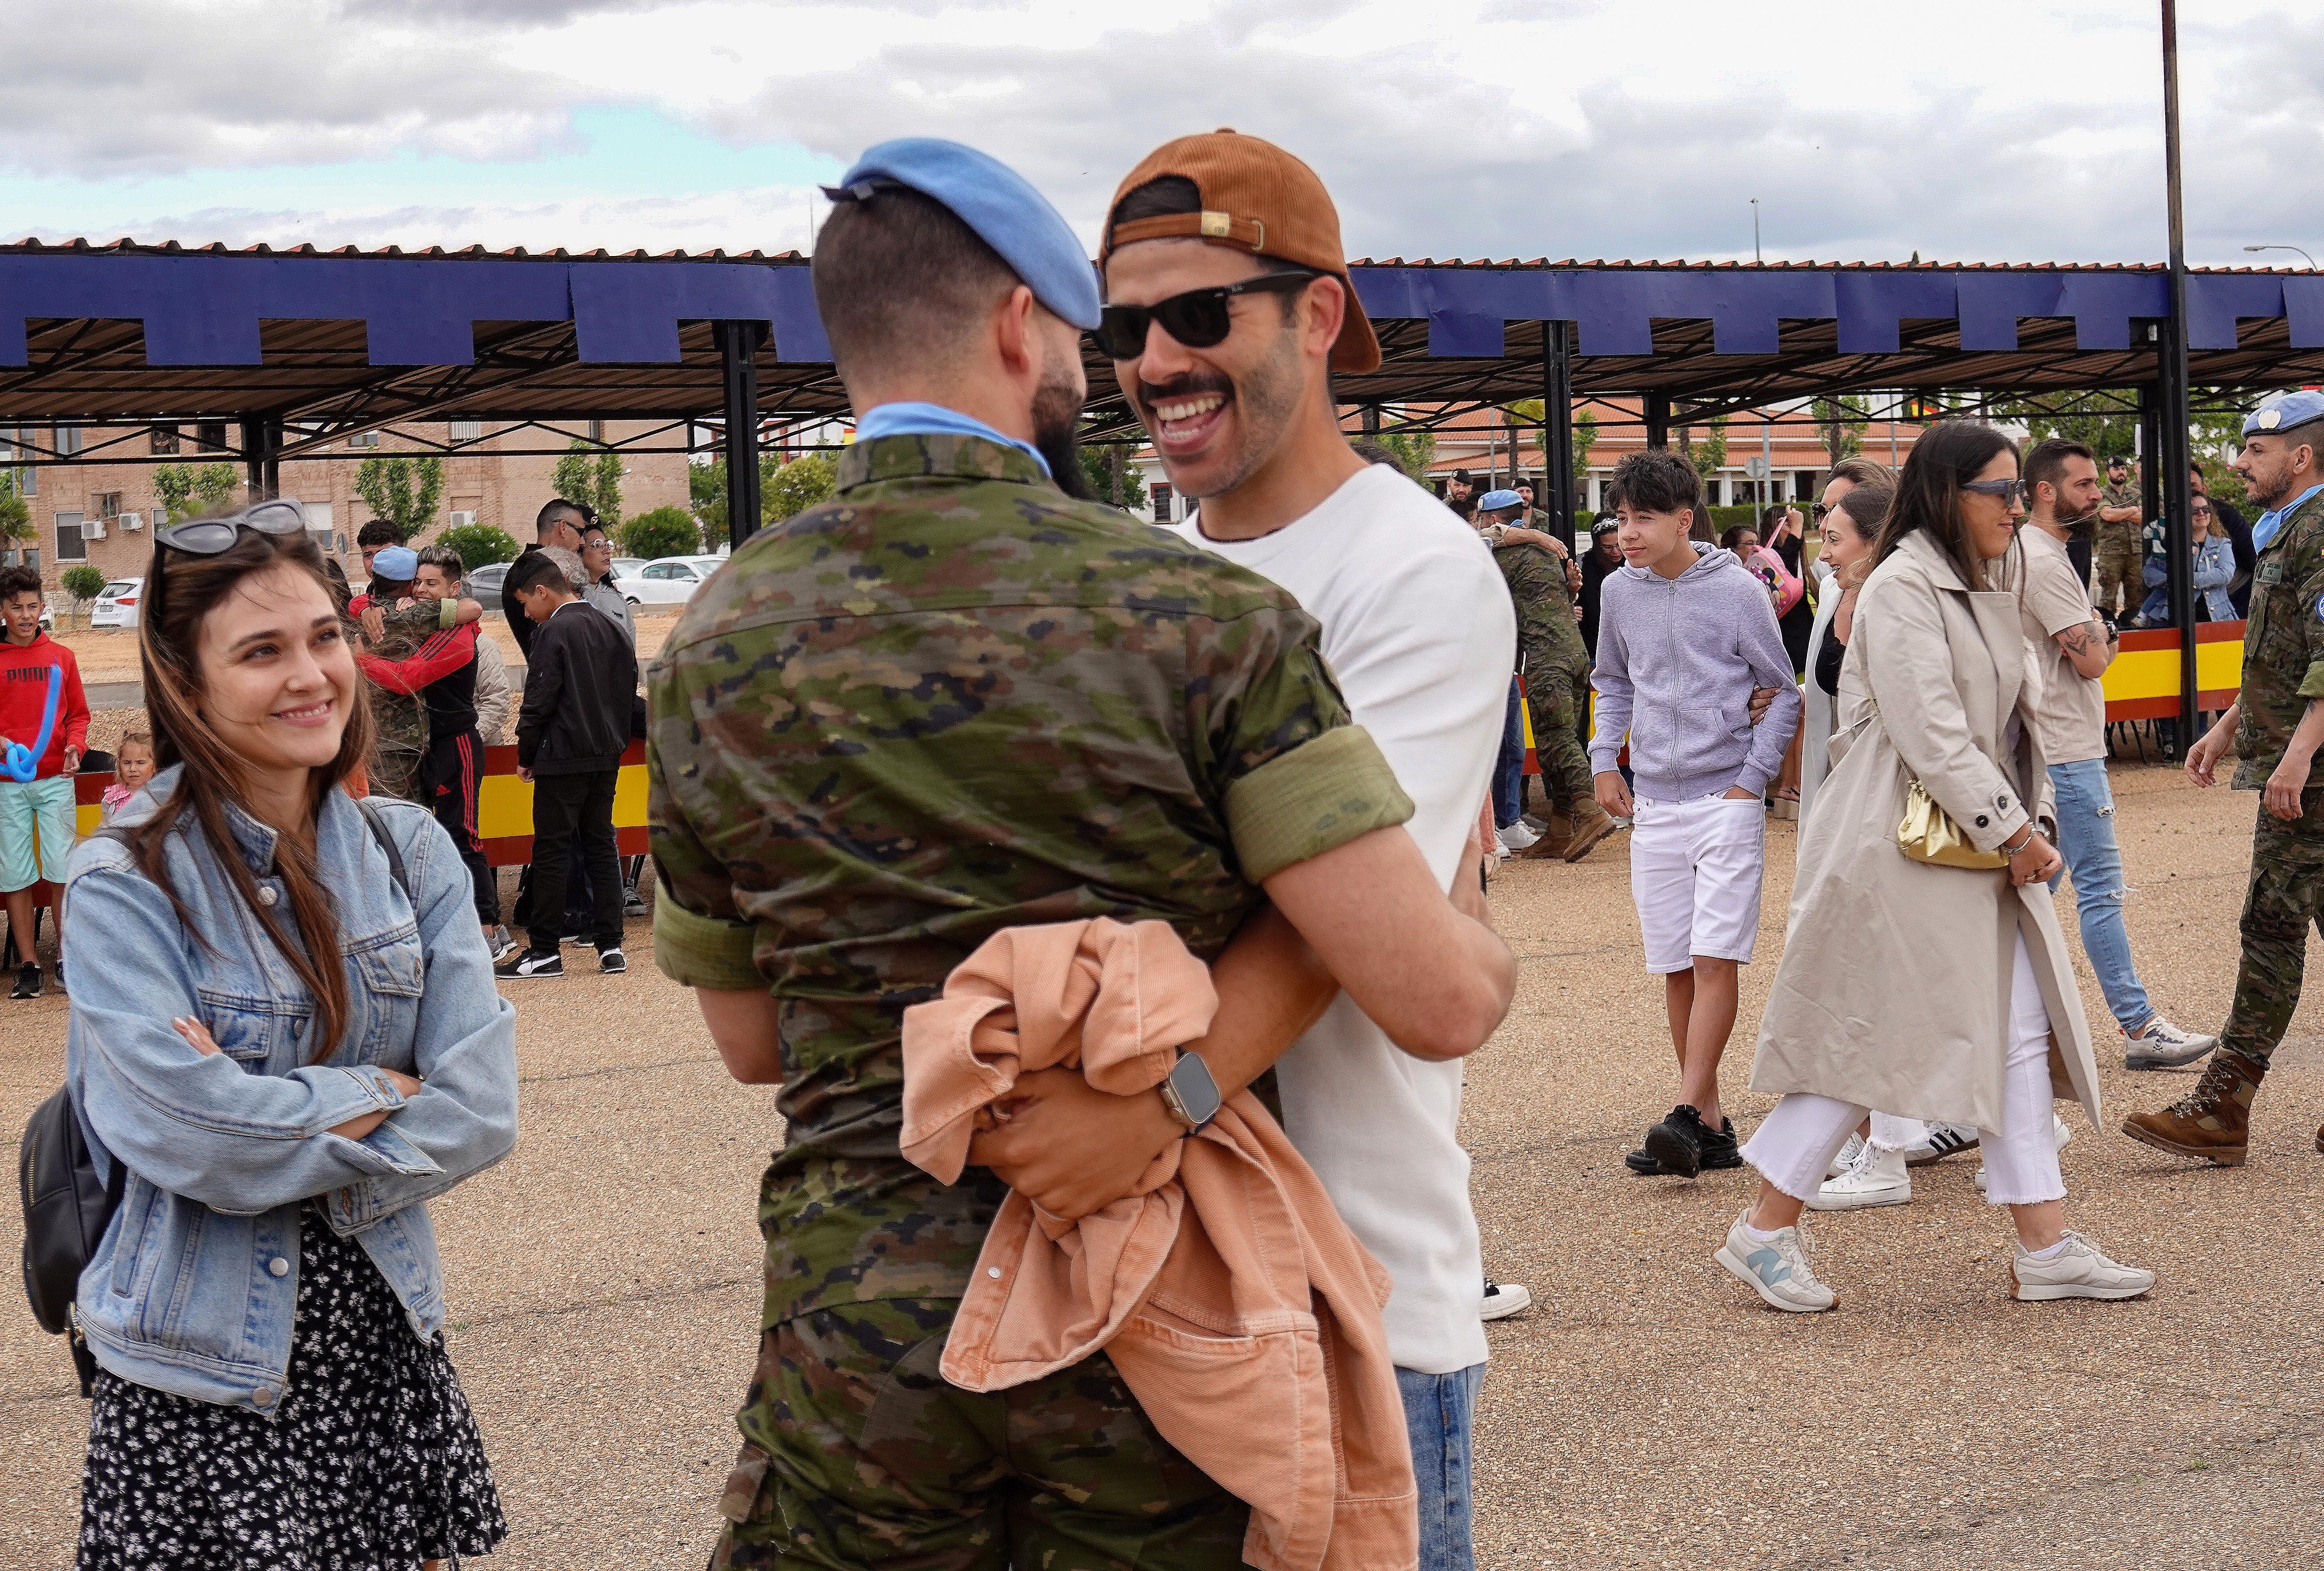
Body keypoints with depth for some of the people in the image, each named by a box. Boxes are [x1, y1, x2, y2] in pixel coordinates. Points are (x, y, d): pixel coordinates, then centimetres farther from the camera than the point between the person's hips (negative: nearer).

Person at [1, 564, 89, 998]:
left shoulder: (60, 657, 7)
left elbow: (78, 715, 11)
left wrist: (75, 747, -7)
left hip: (55, 780, 1)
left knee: (61, 872, -1)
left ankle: (65, 958, 8)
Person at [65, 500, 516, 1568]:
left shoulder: (408, 852, 0)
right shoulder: (126, 882, -12)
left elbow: (480, 1111, -7)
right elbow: (186, 1134, -22)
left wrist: (271, 1132, -16)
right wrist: (380, 1096, -11)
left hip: (383, 1333, 4)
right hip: (203, 1375, -4)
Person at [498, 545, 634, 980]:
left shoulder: (553, 631, -13)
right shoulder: (608, 627, 8)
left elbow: (539, 701, -14)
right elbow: (629, 686, 14)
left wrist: (526, 756, -3)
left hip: (562, 759, -7)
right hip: (606, 755, 7)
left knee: (551, 851, -1)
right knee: (601, 846, 11)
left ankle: (545, 951, 2)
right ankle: (611, 947, 10)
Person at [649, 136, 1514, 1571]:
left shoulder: (715, 647, -2)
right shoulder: (1206, 615, -13)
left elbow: (752, 1044, 9)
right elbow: (1437, 997, -16)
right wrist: (1488, 944, 6)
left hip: (865, 1329, 2)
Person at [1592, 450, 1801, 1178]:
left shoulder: (1738, 591, -6)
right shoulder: (1620, 592, 6)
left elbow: (1788, 692, 1)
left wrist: (1752, 778, -6)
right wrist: (1604, 761, 10)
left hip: (1726, 800, -4)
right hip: (1653, 807, 5)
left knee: (1715, 959, -11)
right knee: (1676, 968, 6)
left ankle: (1688, 1113, -14)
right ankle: (1710, 1123, 12)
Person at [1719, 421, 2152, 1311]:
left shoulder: (1989, 587, 16)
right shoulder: (1903, 588, -14)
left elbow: (2016, 713, 19)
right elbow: (1931, 736, -20)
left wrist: (2033, 822, 6)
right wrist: (2013, 832, -16)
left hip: (1985, 848, 9)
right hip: (1902, 849, -9)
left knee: (2022, 1035, 6)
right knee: (1866, 1040, -4)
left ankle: (2046, 1248, 11)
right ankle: (1764, 1235, 9)